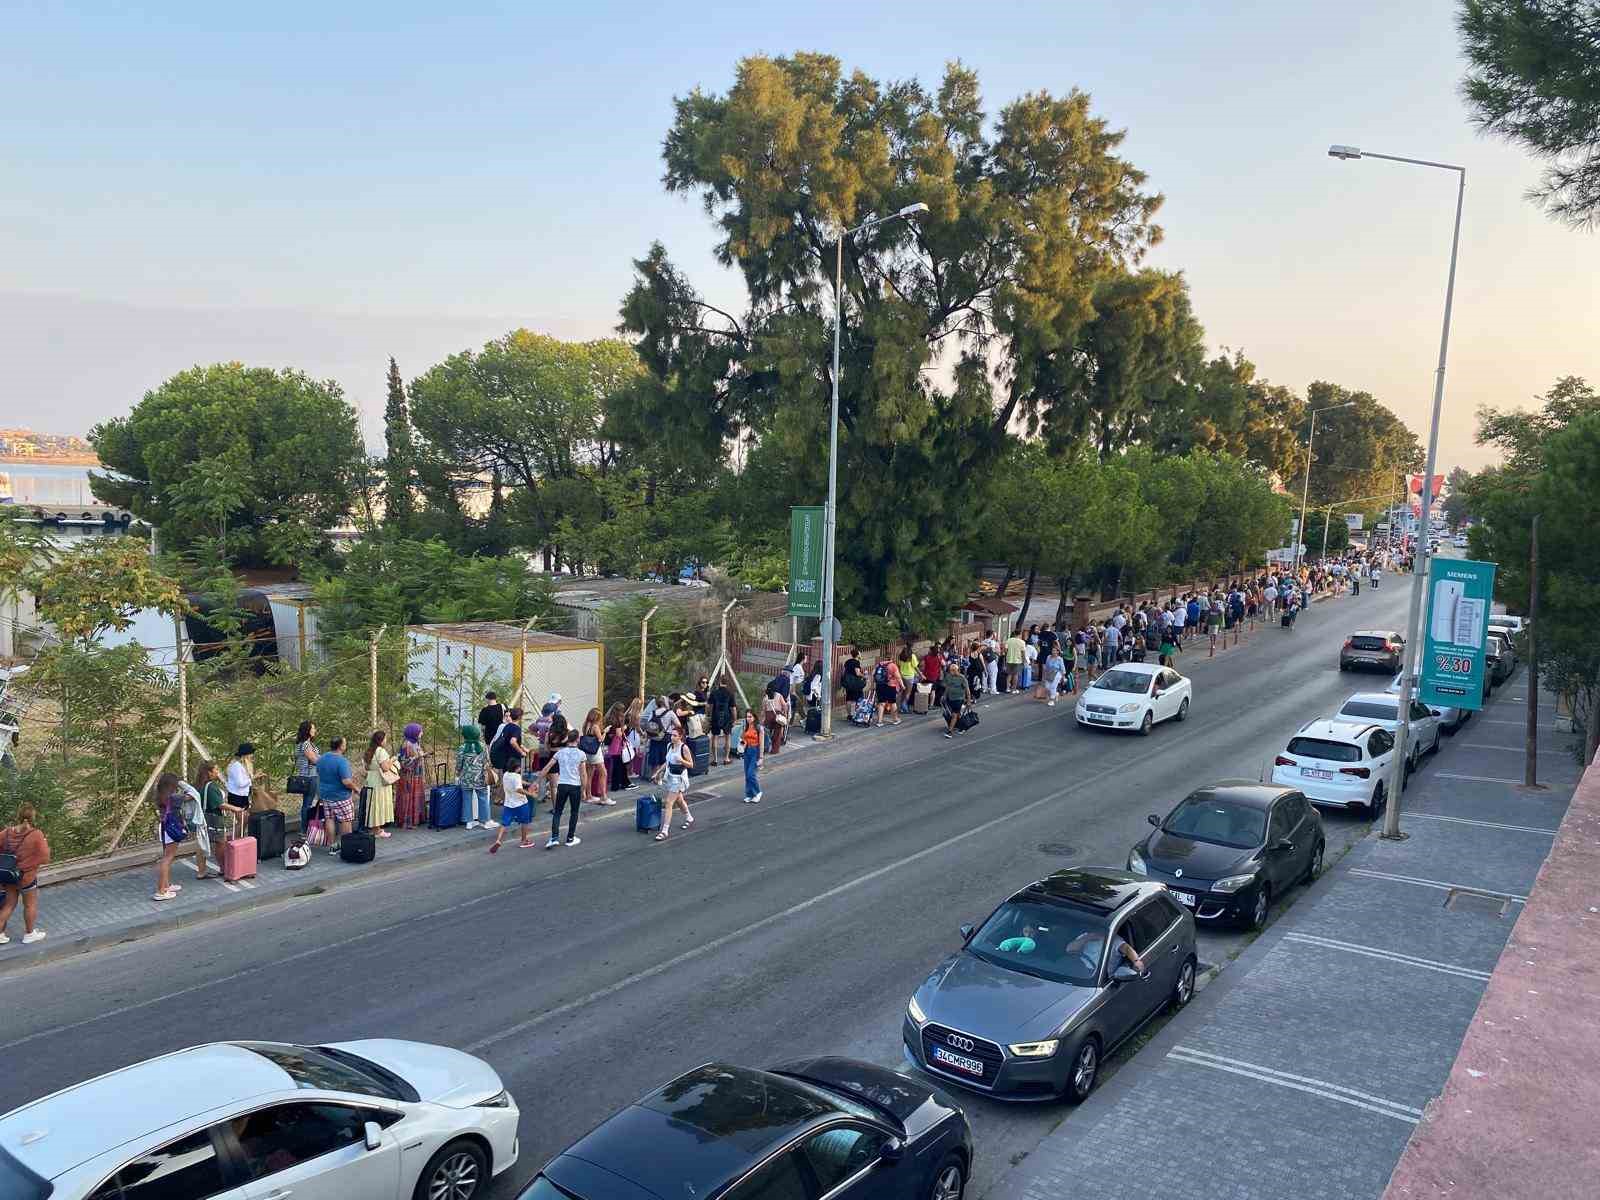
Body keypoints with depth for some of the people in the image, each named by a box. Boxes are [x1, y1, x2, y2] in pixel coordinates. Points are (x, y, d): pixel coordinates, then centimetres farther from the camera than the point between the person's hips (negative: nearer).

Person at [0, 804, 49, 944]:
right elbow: (45, 858, -18)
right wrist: (45, 846, -3)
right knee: (30, 905, 16)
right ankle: (29, 934, 30)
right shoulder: (36, 835, -23)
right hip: (27, 877, -4)